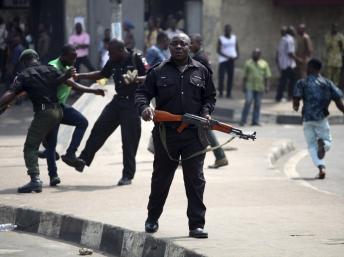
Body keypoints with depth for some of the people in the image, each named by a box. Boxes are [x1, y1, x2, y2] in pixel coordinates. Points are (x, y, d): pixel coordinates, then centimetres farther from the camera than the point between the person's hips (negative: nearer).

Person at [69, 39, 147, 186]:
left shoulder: (136, 59, -10)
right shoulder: (113, 62, 9)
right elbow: (101, 74, 25)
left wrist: (135, 79, -31)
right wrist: (79, 76, 20)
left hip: (132, 103, -6)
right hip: (118, 101, 6)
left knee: (129, 140, -4)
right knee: (99, 129, 0)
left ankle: (128, 175, 5)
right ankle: (83, 161, 11)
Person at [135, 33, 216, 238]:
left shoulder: (201, 71, 9)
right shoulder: (159, 72, 5)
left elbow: (210, 97, 15)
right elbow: (143, 93, 5)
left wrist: (206, 112, -4)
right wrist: (144, 107, -16)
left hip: (194, 135, 0)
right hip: (165, 134, 0)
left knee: (195, 179, -4)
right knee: (161, 178, 12)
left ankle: (197, 224, -1)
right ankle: (152, 218, 30)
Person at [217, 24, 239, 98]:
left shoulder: (234, 38, 10)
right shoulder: (221, 39, -1)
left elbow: (237, 48, 16)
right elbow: (218, 51, -4)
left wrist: (237, 55, -5)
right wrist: (227, 57, -15)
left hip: (232, 60, 3)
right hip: (223, 59, -3)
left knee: (230, 76, 1)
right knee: (221, 76, -7)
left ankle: (229, 93, 5)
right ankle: (220, 92, 1)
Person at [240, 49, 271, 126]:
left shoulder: (264, 64, 8)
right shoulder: (248, 63, 8)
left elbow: (266, 76, 8)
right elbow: (245, 75, 9)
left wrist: (266, 86, 2)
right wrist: (244, 85, 4)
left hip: (260, 87, 2)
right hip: (250, 87, -2)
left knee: (257, 104, 5)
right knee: (248, 102, -12)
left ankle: (255, 121, 11)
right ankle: (243, 120, -7)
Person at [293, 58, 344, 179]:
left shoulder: (302, 83, 3)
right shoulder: (328, 83, 7)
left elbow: (296, 100, -6)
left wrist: (296, 107, 16)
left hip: (307, 119, -1)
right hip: (322, 119, 1)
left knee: (312, 145, 8)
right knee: (328, 141, 16)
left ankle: (321, 167, -13)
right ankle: (323, 143, -22)